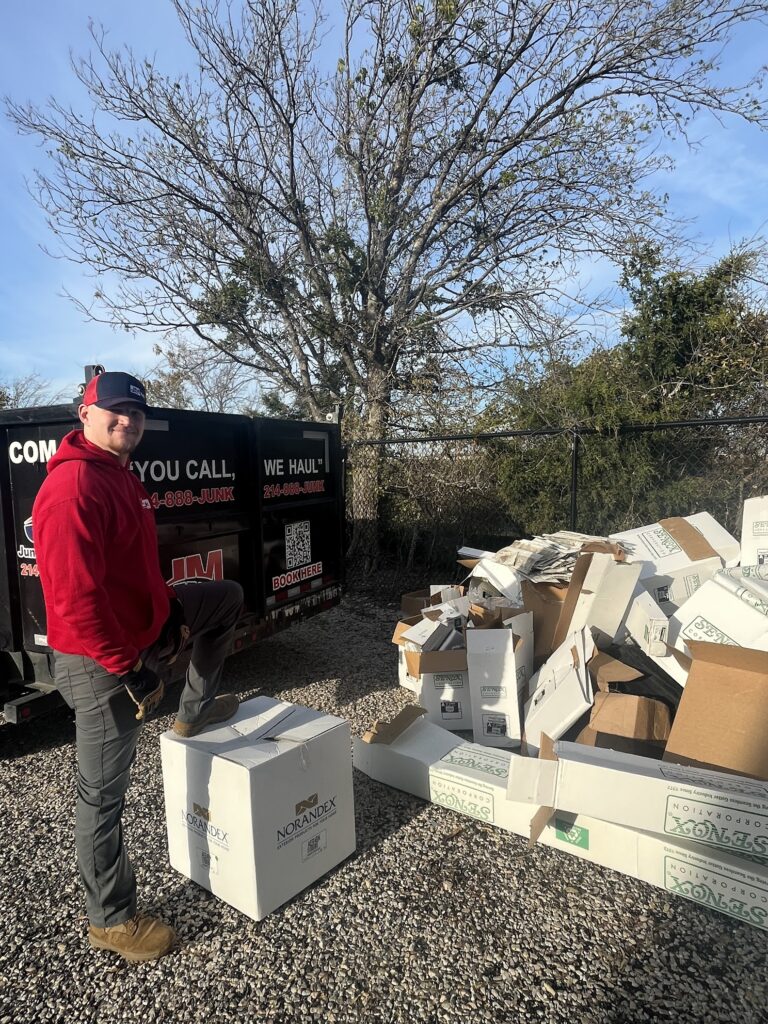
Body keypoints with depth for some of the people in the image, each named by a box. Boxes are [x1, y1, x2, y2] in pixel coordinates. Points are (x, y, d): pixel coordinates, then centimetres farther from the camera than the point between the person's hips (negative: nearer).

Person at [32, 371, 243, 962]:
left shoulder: (121, 476, 9)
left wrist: (172, 607, 9)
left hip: (144, 629, 10)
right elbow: (74, 597, -29)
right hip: (102, 662, -9)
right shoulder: (73, 485, -24)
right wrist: (129, 669, -24)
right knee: (104, 793, 6)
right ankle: (111, 920, 28)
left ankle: (195, 710, 31)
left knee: (228, 597, 22)